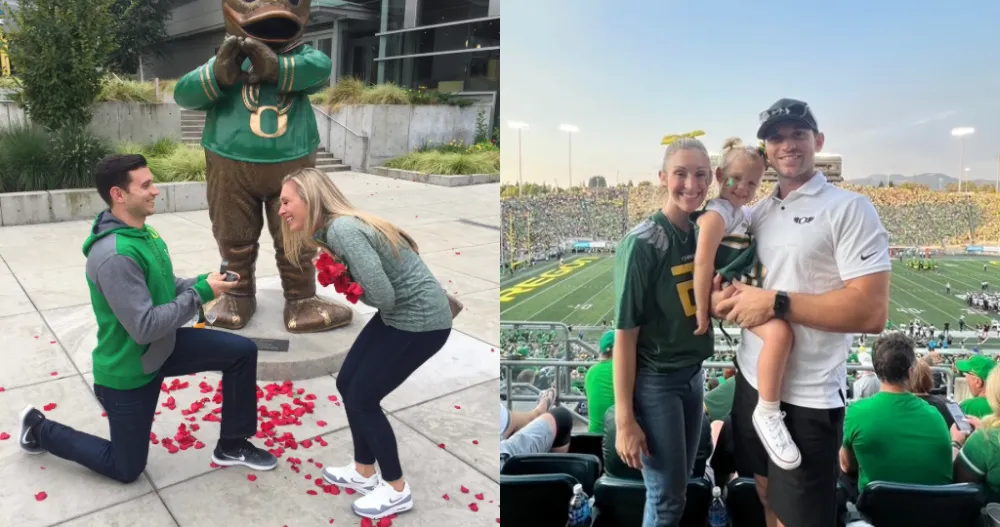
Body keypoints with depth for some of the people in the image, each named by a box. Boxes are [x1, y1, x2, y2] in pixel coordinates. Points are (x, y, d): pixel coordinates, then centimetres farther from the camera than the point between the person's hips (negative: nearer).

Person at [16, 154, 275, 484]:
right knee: (126, 470, 9)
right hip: (129, 367, -8)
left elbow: (164, 288, 11)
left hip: (162, 348, 8)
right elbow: (145, 327, -32)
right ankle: (40, 429, 30)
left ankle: (232, 446, 11)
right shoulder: (115, 256, -32)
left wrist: (202, 283, -9)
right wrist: (200, 293, -27)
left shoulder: (143, 233, -2)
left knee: (242, 351, -5)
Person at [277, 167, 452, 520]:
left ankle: (397, 490, 18)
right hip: (398, 314, 9)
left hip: (421, 320, -9)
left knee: (362, 398, 0)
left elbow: (382, 295, -30)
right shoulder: (331, 229, 5)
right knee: (347, 384, 14)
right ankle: (364, 472, 33)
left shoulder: (343, 230, -24)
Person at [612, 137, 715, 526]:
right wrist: (624, 419, -17)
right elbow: (625, 334, -18)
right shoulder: (641, 243, -19)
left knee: (679, 483, 17)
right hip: (655, 382, -6)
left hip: (694, 375, 6)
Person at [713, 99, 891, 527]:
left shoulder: (850, 209, -11)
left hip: (807, 398, -6)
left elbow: (872, 312, -20)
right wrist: (725, 299, -3)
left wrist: (776, 303, -21)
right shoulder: (757, 213, 9)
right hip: (752, 381, 6)